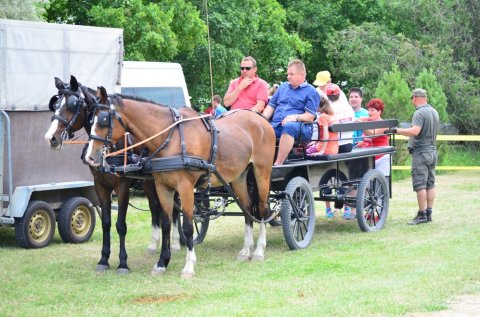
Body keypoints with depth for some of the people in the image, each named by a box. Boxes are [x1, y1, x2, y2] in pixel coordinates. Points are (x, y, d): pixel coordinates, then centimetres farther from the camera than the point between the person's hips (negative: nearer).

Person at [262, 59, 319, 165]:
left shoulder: (311, 92, 8)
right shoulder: (283, 87, 27)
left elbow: (310, 116, -2)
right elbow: (271, 106, 24)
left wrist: (296, 117, -21)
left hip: (299, 126, -5)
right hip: (276, 124, 5)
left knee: (289, 126, -41)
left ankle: (278, 164, -44)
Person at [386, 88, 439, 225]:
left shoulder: (419, 113, -16)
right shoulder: (434, 112, 13)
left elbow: (415, 131, -27)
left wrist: (396, 130, -23)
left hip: (421, 152, -9)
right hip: (432, 151, 9)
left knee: (420, 185, -6)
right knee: (430, 184, 11)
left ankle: (422, 215, -7)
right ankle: (429, 213, 14)